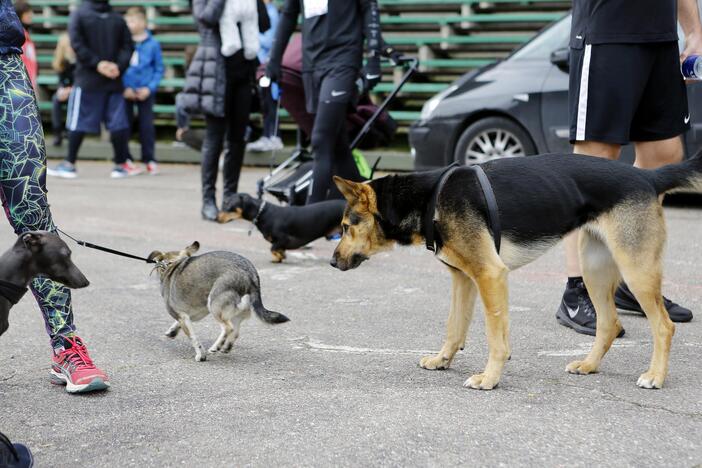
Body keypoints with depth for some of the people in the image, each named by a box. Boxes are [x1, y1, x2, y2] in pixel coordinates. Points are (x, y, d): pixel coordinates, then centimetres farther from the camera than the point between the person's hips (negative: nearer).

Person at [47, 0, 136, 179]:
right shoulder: (118, 18, 7)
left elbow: (77, 44, -12)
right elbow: (128, 46, 0)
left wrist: (97, 63, -11)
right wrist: (118, 66, -6)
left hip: (87, 80, -2)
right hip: (114, 81, 3)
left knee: (78, 122, 3)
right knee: (118, 122, 5)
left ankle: (69, 164, 5)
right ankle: (121, 165, 4)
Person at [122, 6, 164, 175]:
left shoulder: (153, 44, -5)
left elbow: (159, 69, 1)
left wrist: (150, 88, -9)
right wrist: (124, 87, -9)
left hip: (145, 92, -1)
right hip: (126, 91, 1)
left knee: (147, 126, 1)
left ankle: (149, 159, 12)